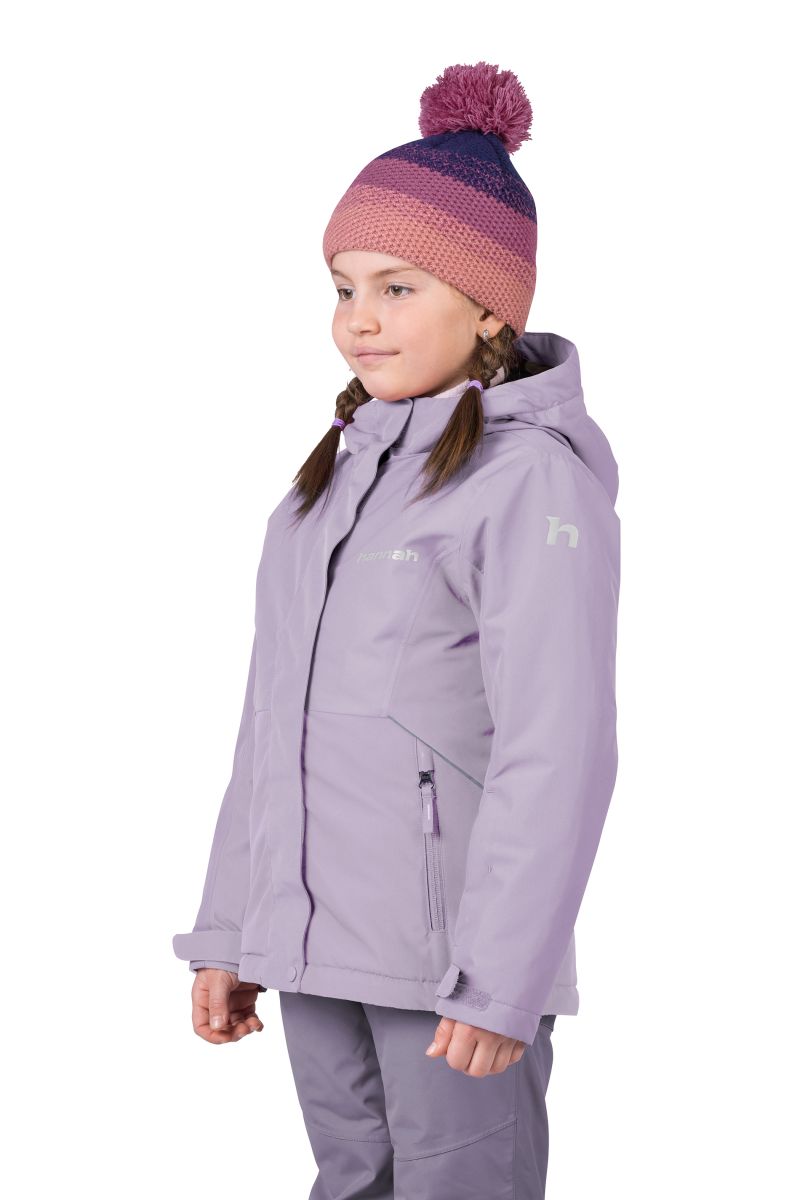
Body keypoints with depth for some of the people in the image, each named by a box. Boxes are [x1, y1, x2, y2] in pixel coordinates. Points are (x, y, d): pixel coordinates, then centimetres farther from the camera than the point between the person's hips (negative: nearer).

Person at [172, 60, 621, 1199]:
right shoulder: (345, 468, 12)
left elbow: (557, 752, -18)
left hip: (455, 946, -7)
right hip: (318, 939, 7)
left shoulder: (533, 477, -12)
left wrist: (504, 979, -21)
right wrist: (229, 931, 14)